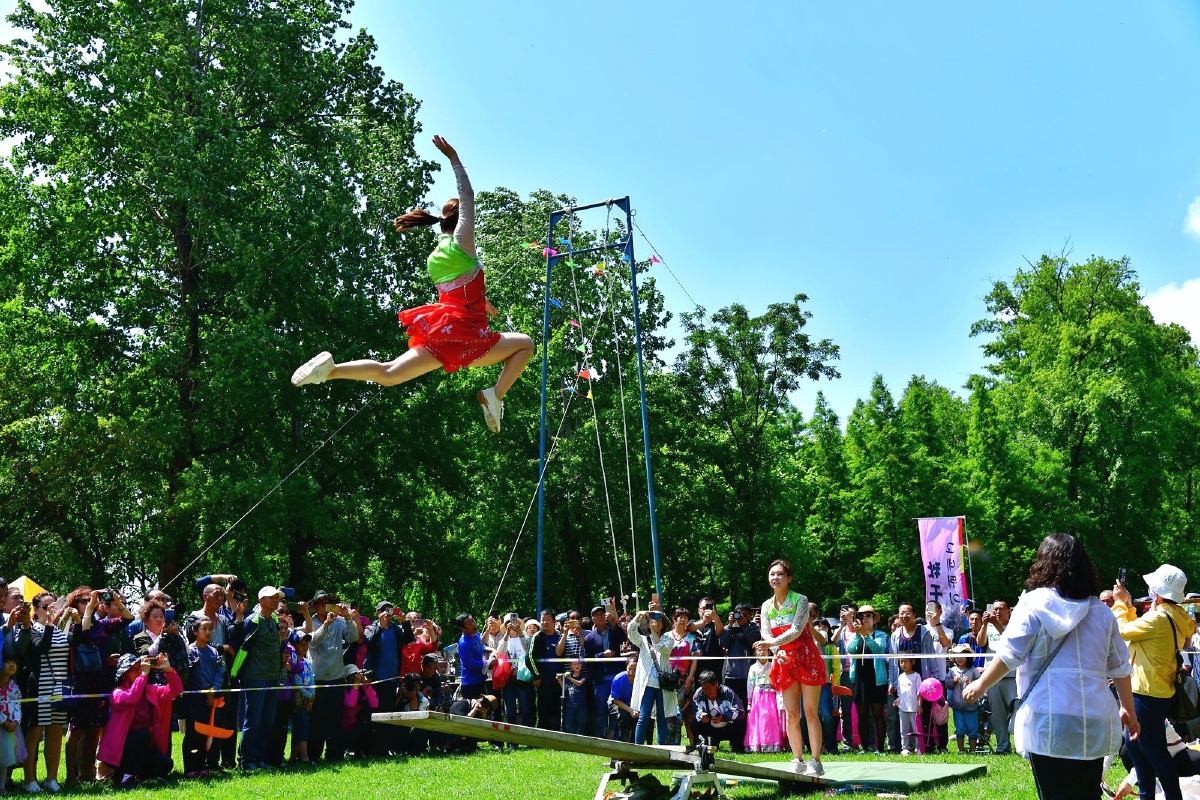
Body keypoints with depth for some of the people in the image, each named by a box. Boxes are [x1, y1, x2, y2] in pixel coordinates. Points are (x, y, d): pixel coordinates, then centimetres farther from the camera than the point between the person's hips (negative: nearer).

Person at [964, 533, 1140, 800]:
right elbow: (1120, 667, 15)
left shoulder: (1034, 603, -4)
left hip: (1049, 722, -4)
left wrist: (981, 685, 8)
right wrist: (1128, 709, 27)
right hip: (1094, 724, 4)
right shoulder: (1101, 610, 10)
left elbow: (1009, 654, -6)